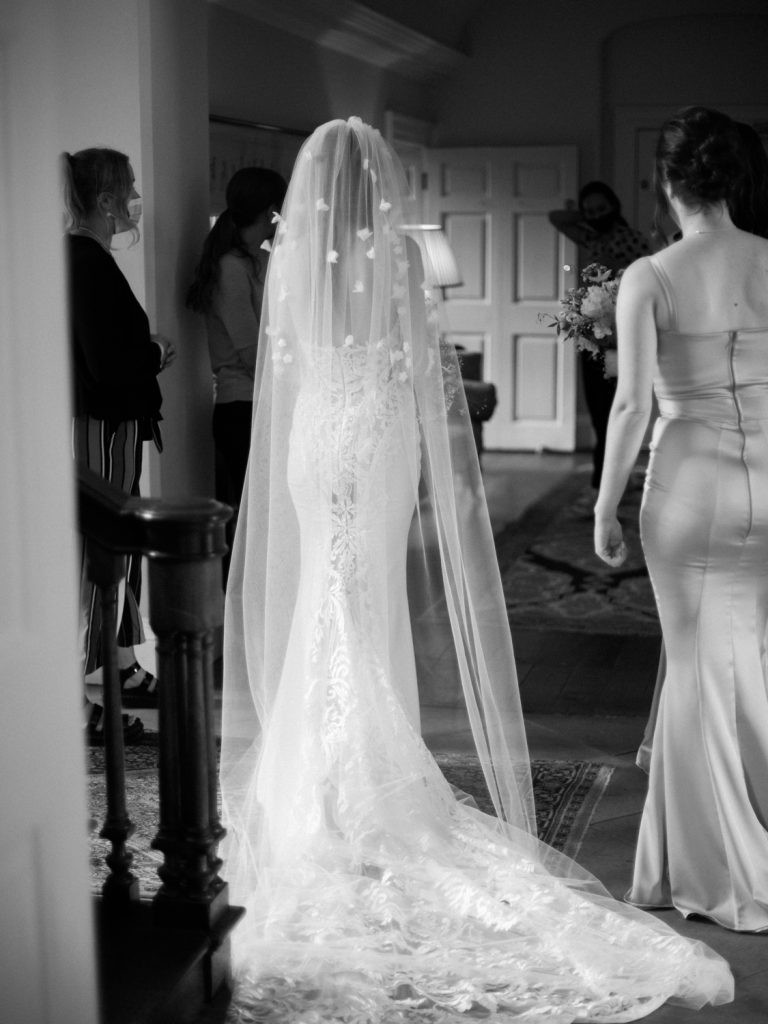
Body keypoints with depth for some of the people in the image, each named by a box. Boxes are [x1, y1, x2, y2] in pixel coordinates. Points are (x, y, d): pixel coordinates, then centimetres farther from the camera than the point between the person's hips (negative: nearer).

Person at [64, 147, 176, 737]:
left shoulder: (84, 259, 13)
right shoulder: (89, 265, -19)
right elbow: (108, 364, -24)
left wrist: (149, 353, 5)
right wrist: (158, 356, -8)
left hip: (108, 423, 11)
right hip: (101, 428, -11)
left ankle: (125, 670, 31)